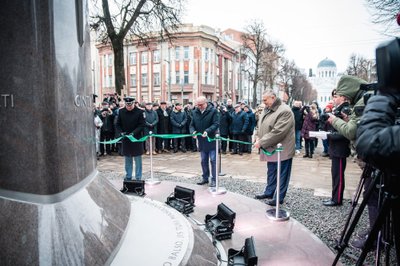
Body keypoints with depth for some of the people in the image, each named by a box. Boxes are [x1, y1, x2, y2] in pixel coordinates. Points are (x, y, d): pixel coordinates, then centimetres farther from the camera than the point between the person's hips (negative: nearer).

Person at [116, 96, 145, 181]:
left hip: (137, 139, -3)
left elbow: (142, 125, -10)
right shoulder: (121, 111, 0)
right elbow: (118, 124, 8)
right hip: (125, 139, 3)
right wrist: (121, 132, -9)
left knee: (138, 160, 3)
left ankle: (138, 178, 12)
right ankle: (128, 176, 24)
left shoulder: (139, 112, -10)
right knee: (127, 159, 13)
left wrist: (134, 132, -21)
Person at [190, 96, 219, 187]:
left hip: (211, 140, -5)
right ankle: (205, 178, 26)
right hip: (201, 141, 5)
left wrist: (207, 131, -29)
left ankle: (213, 179, 8)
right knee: (203, 161, 14)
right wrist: (193, 132, -11)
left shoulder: (213, 111, -9)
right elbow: (192, 125, 9)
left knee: (213, 160, -2)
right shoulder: (195, 112, 6)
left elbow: (216, 124, -16)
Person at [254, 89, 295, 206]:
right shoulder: (267, 110, 10)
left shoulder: (285, 111, -20)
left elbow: (277, 132, -26)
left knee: (281, 174, 4)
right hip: (271, 149, 9)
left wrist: (261, 142, -22)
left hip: (282, 150, -9)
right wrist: (258, 137, -3)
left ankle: (279, 198, 15)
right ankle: (269, 192, 35)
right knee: (271, 172, 21)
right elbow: (260, 125, 16)